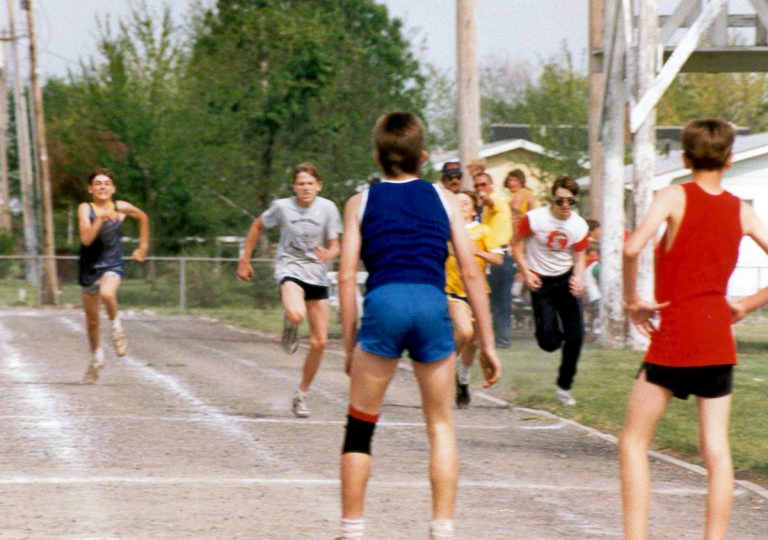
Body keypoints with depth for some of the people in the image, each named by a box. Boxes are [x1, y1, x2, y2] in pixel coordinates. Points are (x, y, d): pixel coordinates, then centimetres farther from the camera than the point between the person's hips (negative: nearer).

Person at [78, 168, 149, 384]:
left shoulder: (121, 208, -2)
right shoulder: (85, 209, -8)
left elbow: (143, 217, 19)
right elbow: (86, 239, -21)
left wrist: (143, 247, 19)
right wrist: (100, 219, -32)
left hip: (112, 264, -1)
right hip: (89, 267, 1)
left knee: (106, 293, -35)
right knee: (92, 319, 12)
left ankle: (116, 325, -6)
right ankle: (96, 357, 36)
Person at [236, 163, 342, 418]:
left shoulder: (327, 208, -6)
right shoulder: (282, 207, -7)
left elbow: (335, 247, -2)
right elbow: (257, 226, 11)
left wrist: (328, 254, -27)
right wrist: (245, 260, 12)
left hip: (318, 275, 3)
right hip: (290, 269, -3)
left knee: (319, 342, 3)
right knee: (296, 315, -36)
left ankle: (301, 395, 21)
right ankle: (289, 326, 4)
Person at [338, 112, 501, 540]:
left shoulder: (361, 203, 15)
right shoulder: (443, 199, 16)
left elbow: (347, 276, 7)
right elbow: (471, 273, 11)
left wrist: (349, 345, 11)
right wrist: (488, 343, 14)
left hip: (384, 302, -1)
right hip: (433, 304, 1)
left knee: (360, 428, 10)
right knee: (441, 425, 13)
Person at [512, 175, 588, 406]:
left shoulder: (579, 225, -7)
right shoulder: (534, 219, -16)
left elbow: (579, 256, 6)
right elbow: (517, 242, -3)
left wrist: (578, 278, -14)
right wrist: (526, 272, -14)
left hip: (566, 279, 3)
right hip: (541, 281, -3)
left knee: (576, 335, -6)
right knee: (549, 342, -11)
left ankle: (564, 387, 11)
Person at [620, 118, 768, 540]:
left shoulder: (675, 197, -7)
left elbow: (632, 248, -23)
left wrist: (632, 300, -10)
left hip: (673, 338, -4)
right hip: (719, 342, 4)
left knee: (634, 441, 5)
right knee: (716, 450, 6)